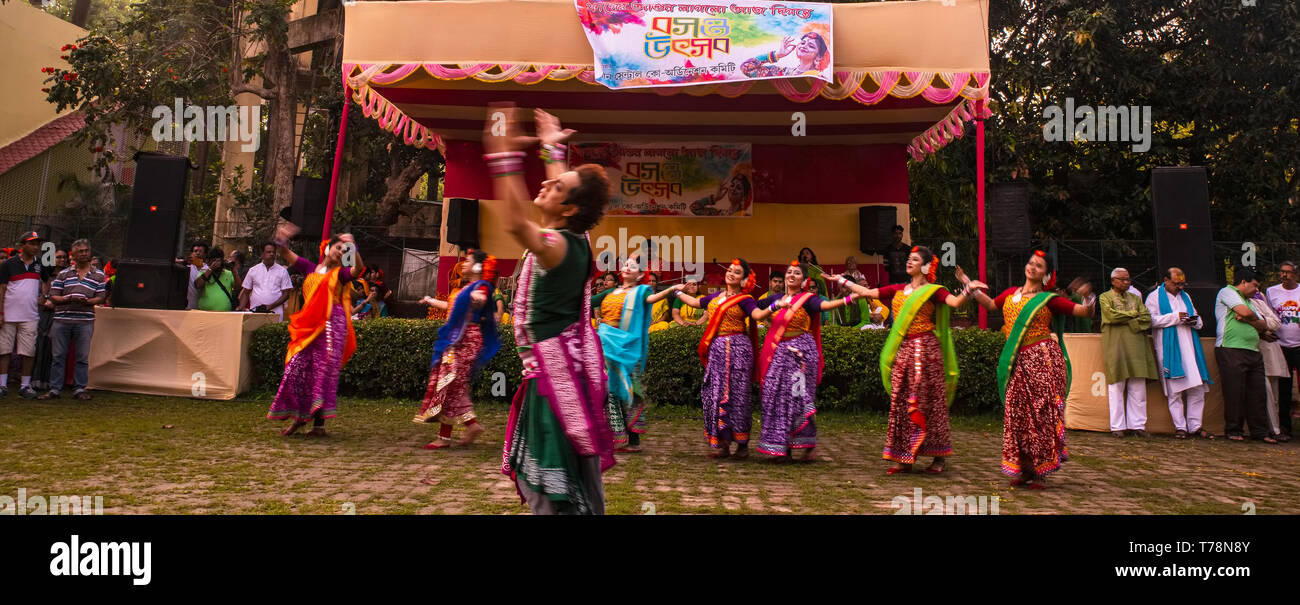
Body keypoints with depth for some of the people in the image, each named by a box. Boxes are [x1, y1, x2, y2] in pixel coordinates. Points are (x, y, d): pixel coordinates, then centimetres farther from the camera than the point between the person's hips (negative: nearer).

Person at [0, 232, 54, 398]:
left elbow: (47, 281, 28)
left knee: (28, 352, 0)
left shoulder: (40, 265, 9)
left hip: (30, 316, 2)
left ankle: (25, 385, 8)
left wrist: (44, 295, 9)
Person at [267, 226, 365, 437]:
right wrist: (282, 242, -4)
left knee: (324, 370, -5)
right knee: (298, 367, 1)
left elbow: (358, 268, -13)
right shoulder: (310, 269, 16)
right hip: (309, 327, 4)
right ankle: (299, 416, 16)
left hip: (331, 325, -4)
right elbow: (287, 255, 15)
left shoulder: (340, 273, 6)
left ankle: (319, 423, -2)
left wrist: (354, 248, -25)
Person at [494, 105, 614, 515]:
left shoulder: (556, 245, -20)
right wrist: (552, 150, 34)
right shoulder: (574, 239, 6)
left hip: (556, 366, -10)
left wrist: (505, 157, -39)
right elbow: (544, 205, 27)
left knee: (555, 484, -4)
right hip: (565, 361, 10)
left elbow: (516, 224, -41)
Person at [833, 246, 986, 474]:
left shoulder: (933, 290, -1)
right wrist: (842, 281, 22)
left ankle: (939, 457, 9)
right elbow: (867, 292, 19)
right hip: (902, 350, 5)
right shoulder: (898, 290, 15)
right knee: (901, 401, 3)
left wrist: (969, 289, -34)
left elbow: (955, 302, -17)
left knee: (927, 401, -3)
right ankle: (904, 458, 9)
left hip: (925, 349, -5)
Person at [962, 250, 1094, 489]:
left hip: (1043, 359, -5)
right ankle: (1024, 468, 15)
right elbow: (991, 304, 32)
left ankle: (1040, 471, 3)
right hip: (1017, 362, 5)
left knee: (1042, 413, -4)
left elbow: (1084, 312, -3)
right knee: (1017, 413, 4)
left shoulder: (1048, 299, 0)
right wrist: (969, 285, 31)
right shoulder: (1010, 293, 14)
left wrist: (1087, 302, -25)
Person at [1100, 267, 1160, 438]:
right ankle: (1118, 426, -1)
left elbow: (1147, 319, 7)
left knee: (1138, 389, 1)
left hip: (1136, 346, 4)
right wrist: (1133, 314, 0)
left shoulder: (1135, 298, 21)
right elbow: (1111, 315, -11)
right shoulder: (1105, 297, 8)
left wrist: (1127, 322, -7)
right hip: (1115, 346, -4)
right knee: (1117, 388, -5)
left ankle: (1137, 425, 6)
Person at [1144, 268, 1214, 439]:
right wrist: (1175, 317, -13)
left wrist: (1194, 321, 1)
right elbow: (1151, 320, -9)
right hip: (1169, 348, -5)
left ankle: (1195, 426, 7)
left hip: (1189, 347, 5)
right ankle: (1180, 427, 0)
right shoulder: (1154, 297, 3)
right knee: (1174, 390, -5)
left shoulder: (1185, 296, 21)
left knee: (1197, 388, 0)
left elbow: (1198, 320, 25)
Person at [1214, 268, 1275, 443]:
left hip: (1253, 352, 8)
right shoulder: (1227, 292, 3)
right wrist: (1254, 318, 9)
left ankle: (1260, 432, 10)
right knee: (1235, 392, -6)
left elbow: (1263, 326, 17)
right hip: (1231, 350, -8)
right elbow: (1245, 312, -13)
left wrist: (1247, 319, -2)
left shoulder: (1249, 301, 27)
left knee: (1257, 393, 4)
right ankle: (1233, 430, 3)